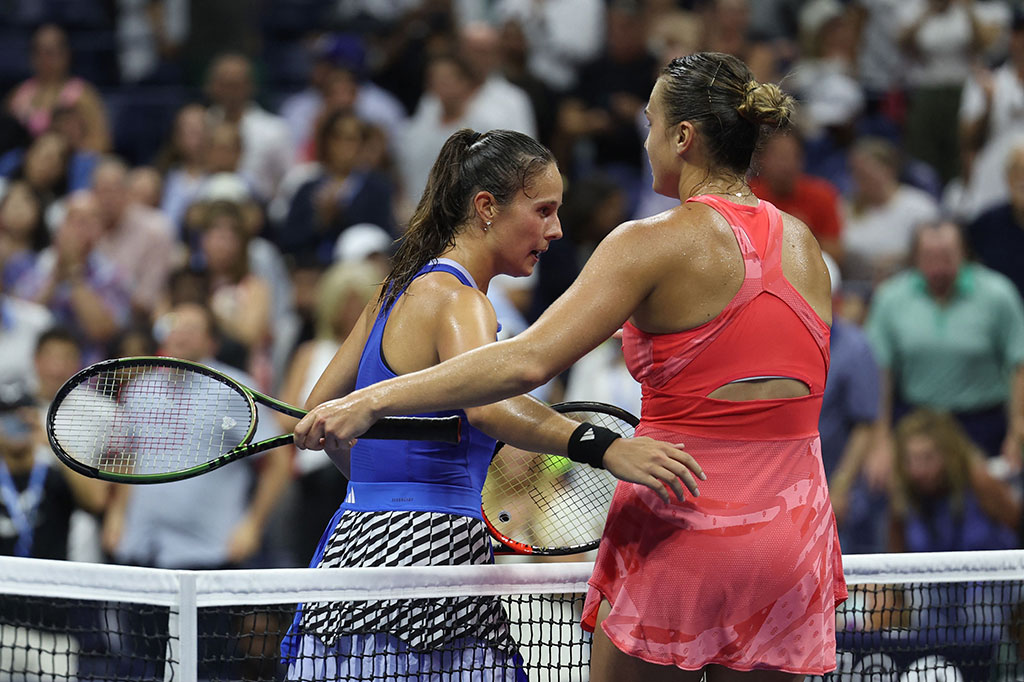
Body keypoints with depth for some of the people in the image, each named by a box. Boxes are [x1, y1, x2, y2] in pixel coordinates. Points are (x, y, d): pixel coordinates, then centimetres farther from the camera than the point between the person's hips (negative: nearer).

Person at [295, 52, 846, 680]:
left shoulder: (656, 244, -11)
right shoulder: (804, 244, 8)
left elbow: (526, 362, -20)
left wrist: (371, 400, -18)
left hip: (682, 534, -5)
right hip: (792, 537, 5)